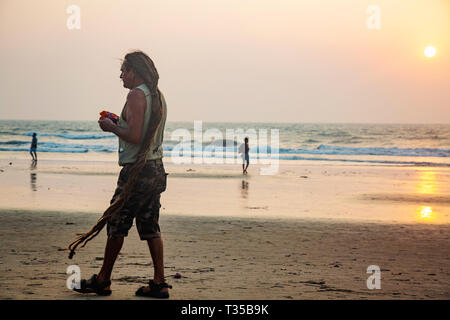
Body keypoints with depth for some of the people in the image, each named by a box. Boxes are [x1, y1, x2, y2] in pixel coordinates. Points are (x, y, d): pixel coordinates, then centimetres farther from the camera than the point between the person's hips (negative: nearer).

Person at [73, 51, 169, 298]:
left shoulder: (136, 95, -13)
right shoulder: (158, 96, 15)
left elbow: (134, 136, -21)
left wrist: (111, 127, -5)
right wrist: (120, 124, 20)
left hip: (136, 171, -9)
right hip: (156, 169, 9)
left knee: (116, 225, 1)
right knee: (150, 228, 10)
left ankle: (102, 281, 10)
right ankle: (159, 283, 8)